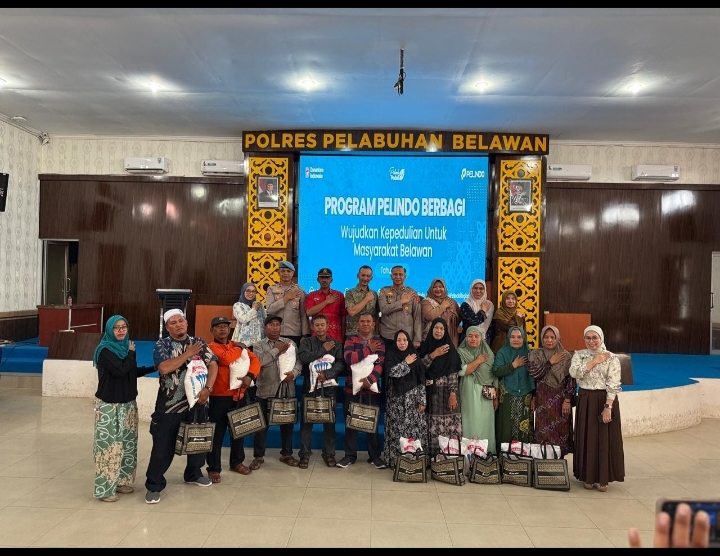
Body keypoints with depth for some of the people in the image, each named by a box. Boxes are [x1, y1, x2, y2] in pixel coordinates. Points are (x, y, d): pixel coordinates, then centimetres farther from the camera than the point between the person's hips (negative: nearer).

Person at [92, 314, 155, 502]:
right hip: (109, 405, -7)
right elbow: (121, 370, -24)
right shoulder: (105, 350, -12)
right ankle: (105, 489, 2)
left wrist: (154, 368, 12)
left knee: (127, 443, 10)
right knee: (109, 445, -6)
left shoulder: (125, 347, 9)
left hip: (127, 403, 7)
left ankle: (121, 481, 22)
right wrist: (131, 353, -10)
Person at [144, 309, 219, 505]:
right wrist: (188, 353, -18)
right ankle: (154, 485, 15)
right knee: (163, 445, 2)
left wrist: (208, 388, -16)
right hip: (169, 404, -3)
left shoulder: (199, 343, 4)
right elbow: (164, 368, -21)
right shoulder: (162, 344, -5)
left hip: (196, 402, 4)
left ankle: (193, 474, 38)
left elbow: (213, 365, -3)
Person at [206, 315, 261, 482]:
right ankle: (214, 468, 14)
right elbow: (226, 358, -26)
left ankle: (237, 462, 31)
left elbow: (254, 360, 1)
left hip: (239, 396, 6)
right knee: (216, 434, 2)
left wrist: (250, 376, -17)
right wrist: (240, 348, -9)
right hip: (218, 398, -5)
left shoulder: (238, 345, 12)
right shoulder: (211, 347, -7)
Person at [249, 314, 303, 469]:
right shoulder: (258, 345, 3)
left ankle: (286, 454, 26)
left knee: (287, 423, 11)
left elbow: (298, 361, 0)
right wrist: (276, 350, -13)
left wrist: (294, 373, -19)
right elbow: (259, 361, -17)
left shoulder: (290, 343, 7)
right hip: (265, 391, -2)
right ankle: (258, 456, 18)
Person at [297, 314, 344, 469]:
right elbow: (303, 357, -14)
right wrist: (323, 350, -11)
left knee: (329, 421, 5)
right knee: (307, 421, 3)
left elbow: (341, 364, -5)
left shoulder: (336, 344, 7)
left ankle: (329, 453, 17)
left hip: (329, 387, 1)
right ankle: (305, 454, 13)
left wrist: (327, 373, -20)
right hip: (310, 386, 0)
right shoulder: (306, 341, 6)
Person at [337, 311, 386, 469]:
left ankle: (375, 456, 19)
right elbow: (349, 358, -15)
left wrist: (370, 380, -22)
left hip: (372, 388, 0)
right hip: (352, 388, 0)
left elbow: (380, 364, -8)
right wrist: (369, 350, -11)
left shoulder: (379, 342, 5)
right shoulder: (351, 339, 3)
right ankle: (350, 455, 19)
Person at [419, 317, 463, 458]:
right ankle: (432, 455, 7)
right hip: (431, 392, 1)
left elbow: (454, 373, -4)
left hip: (447, 392, -1)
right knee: (432, 425, -1)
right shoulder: (425, 346, 8)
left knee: (449, 423, -7)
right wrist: (433, 355, -10)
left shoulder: (450, 349, 3)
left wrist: (453, 394, -13)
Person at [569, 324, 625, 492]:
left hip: (605, 400, -2)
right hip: (585, 401, 2)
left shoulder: (611, 358, -5)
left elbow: (613, 384, -11)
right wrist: (594, 361, -14)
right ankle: (588, 477, 18)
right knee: (586, 438, 6)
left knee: (605, 439, 3)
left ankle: (603, 478, 15)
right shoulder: (579, 355, 3)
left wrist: (608, 407, -18)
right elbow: (574, 373, -14)